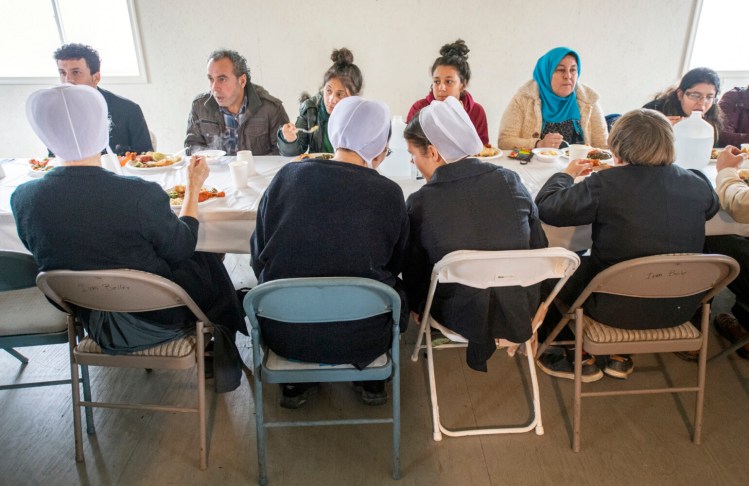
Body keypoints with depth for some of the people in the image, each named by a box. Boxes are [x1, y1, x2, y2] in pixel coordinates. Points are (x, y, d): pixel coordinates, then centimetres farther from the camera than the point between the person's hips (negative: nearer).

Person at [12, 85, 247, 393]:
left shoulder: (22, 199, -15)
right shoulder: (140, 194, -31)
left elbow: (48, 255, 4)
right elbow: (182, 248, -12)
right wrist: (193, 187, -1)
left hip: (89, 323, 5)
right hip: (154, 322, -5)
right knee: (210, 264, 22)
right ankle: (224, 362, 39)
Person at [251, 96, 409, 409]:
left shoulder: (287, 176, -7)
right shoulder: (389, 194, -11)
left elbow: (259, 255, 3)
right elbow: (395, 265, 5)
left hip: (284, 336, 2)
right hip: (358, 341, -1)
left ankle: (295, 384, 33)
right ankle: (373, 382, 33)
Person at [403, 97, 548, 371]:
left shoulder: (419, 204, -21)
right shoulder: (510, 181, -13)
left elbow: (413, 275, -7)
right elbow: (539, 248, -1)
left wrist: (416, 308, 15)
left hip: (461, 319, -3)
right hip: (521, 313, 3)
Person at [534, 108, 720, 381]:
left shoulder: (604, 184, -21)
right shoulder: (697, 183, -4)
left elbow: (545, 207, -15)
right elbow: (711, 207, 19)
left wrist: (567, 174, 5)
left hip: (622, 310, -6)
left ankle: (582, 359, 27)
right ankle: (621, 357, 33)